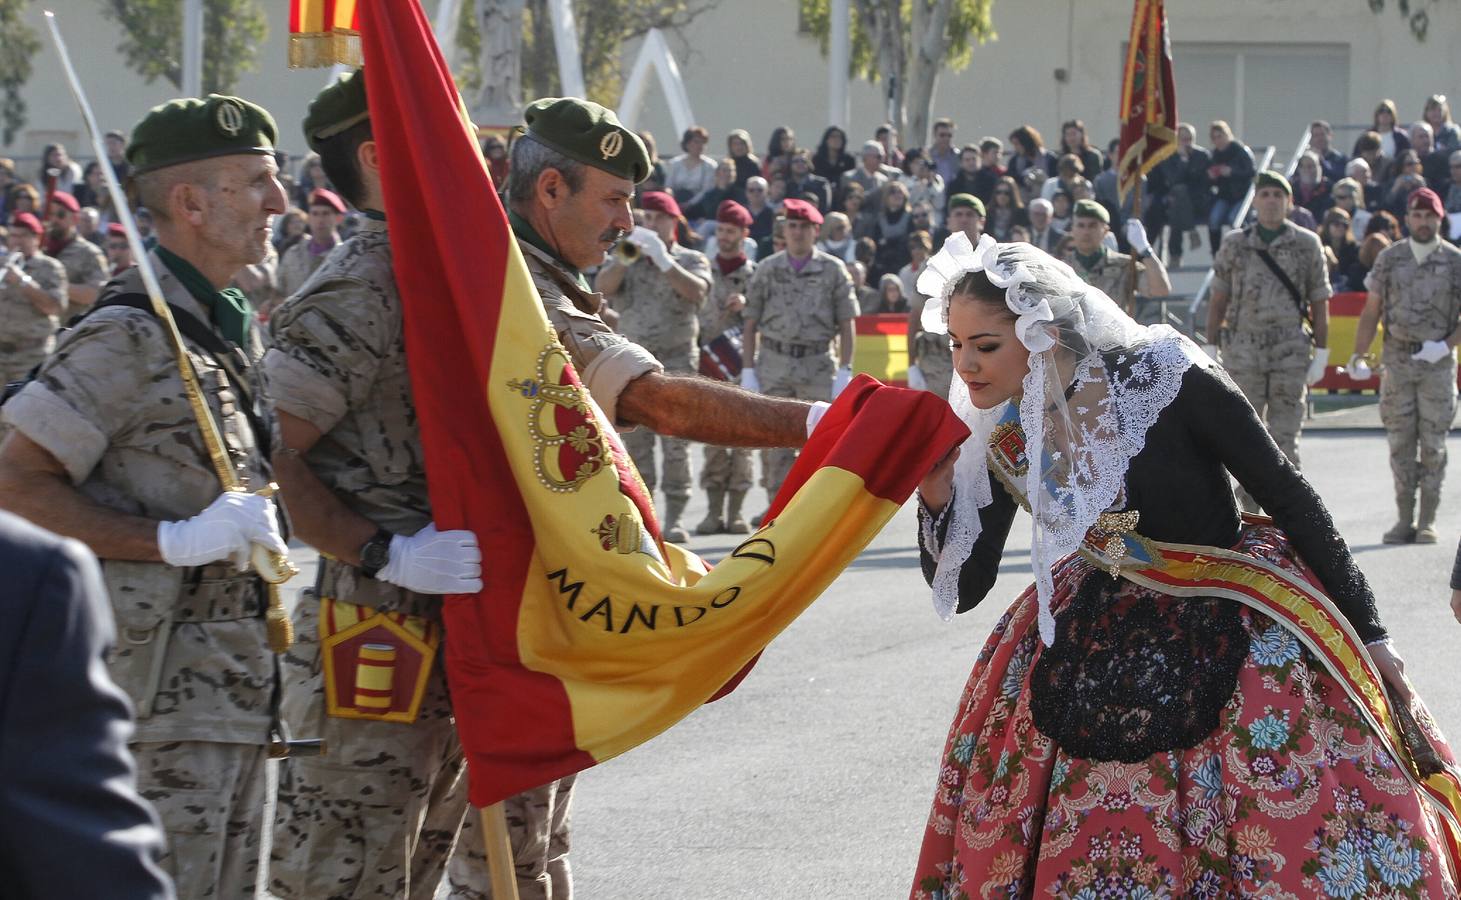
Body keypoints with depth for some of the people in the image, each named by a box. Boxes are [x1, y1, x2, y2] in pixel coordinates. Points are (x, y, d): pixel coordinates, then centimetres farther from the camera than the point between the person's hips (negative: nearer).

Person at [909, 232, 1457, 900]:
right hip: (1108, 639, 5)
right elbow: (962, 588, 1)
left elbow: (1288, 496, -13)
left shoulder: (1166, 380, -22)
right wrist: (936, 498, -19)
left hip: (1230, 636, -4)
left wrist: (1366, 634, -9)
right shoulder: (1004, 438, -7)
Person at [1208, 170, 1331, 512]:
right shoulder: (1234, 245, 7)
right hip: (1243, 351, 1)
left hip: (1291, 352, -1)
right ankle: (1249, 513, 12)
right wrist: (1209, 350, 5)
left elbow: (1319, 304, 6)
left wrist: (1321, 354, 1)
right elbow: (1218, 303, 10)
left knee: (1284, 438, -4)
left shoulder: (1307, 244, 5)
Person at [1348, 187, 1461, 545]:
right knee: (1400, 444, 2)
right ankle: (1405, 519, 8)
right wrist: (1359, 354, -2)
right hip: (1397, 361, 2)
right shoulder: (1389, 259, 7)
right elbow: (1371, 311, 8)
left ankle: (1428, 521, 4)